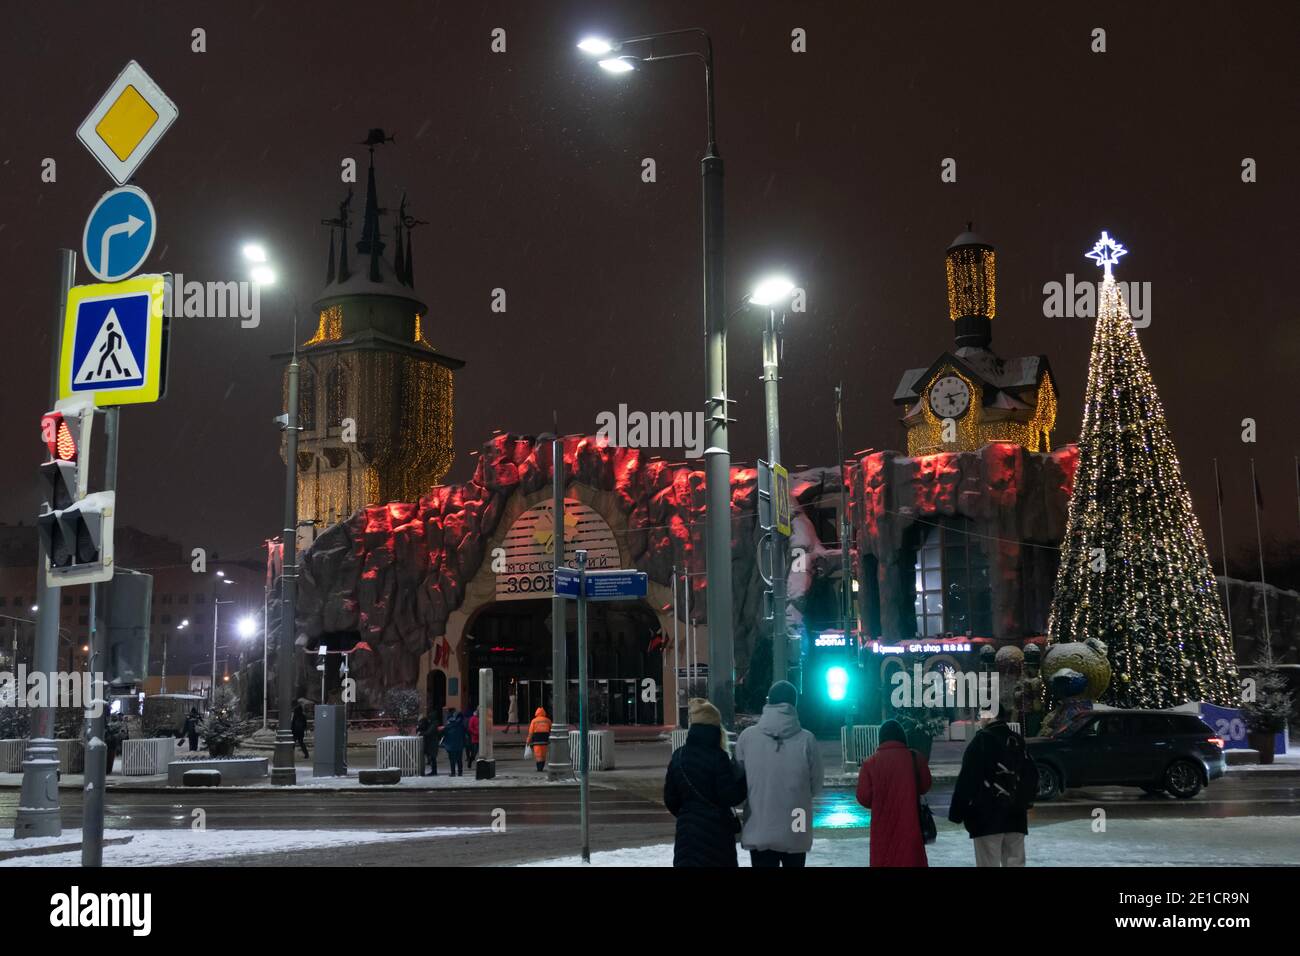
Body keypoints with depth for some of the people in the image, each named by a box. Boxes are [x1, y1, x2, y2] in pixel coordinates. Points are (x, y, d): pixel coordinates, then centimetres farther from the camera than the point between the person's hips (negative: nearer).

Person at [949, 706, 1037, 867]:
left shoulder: (982, 740, -12)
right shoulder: (1017, 741, 9)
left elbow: (967, 778, -14)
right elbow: (1031, 775, 18)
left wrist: (957, 812, -9)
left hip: (987, 817, -6)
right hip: (1015, 816, 6)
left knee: (989, 863, -3)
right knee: (1015, 862, 11)